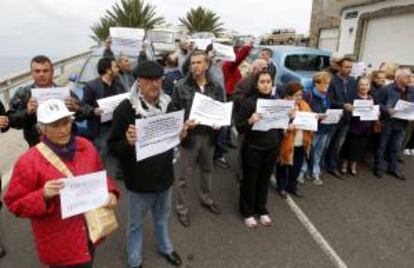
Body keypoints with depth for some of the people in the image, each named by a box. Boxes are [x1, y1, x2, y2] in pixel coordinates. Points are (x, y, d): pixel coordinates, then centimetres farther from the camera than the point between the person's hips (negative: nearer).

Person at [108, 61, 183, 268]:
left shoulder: (168, 104, -3)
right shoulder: (125, 109, -19)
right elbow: (112, 146, -14)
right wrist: (128, 142, -36)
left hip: (164, 174, 4)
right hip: (139, 179, -4)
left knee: (162, 217, 26)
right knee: (136, 223, 17)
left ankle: (165, 248, 52)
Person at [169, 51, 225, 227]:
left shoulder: (216, 87, 1)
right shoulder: (181, 86, -8)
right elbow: (172, 111, -5)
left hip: (209, 135, 4)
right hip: (189, 136, -3)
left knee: (207, 170, 22)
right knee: (185, 175, 6)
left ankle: (206, 199, 45)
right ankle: (181, 208, 26)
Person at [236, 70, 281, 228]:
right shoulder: (249, 102, -13)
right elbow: (239, 127, -13)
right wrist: (250, 121, -33)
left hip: (271, 148, 5)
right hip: (253, 148, -4)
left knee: (264, 180, 17)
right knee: (250, 180, 10)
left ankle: (261, 210, 36)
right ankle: (247, 212, 29)